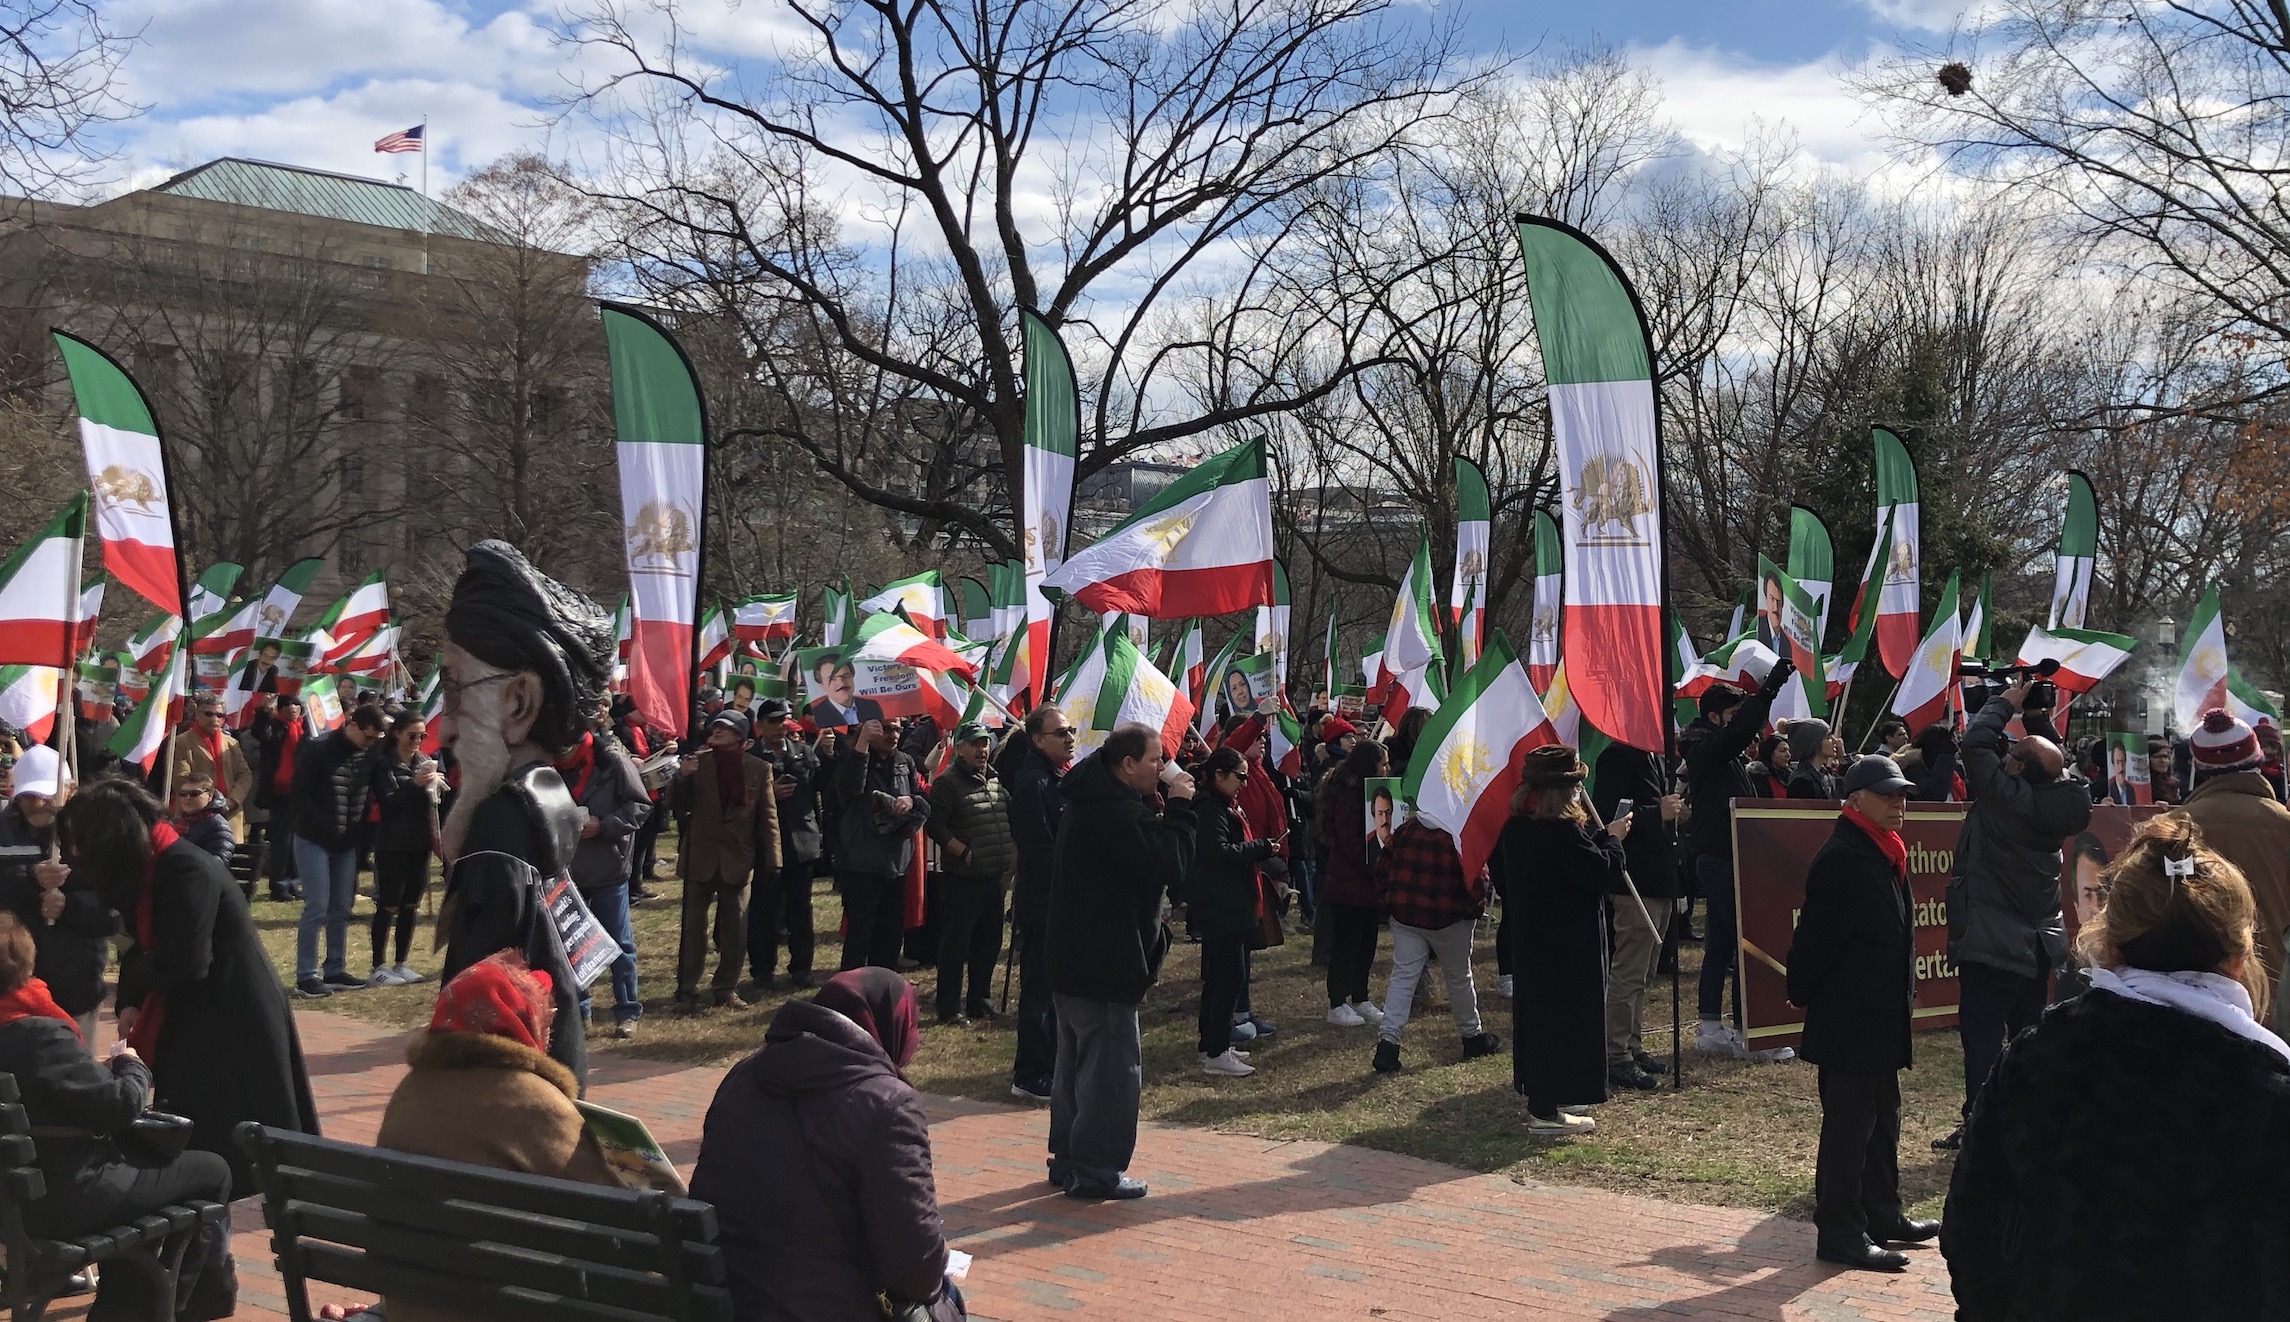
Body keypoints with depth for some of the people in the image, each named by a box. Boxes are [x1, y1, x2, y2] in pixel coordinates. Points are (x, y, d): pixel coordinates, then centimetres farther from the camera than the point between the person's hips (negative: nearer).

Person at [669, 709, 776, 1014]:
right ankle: (686, 992, 6)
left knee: (734, 929, 6)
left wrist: (772, 860, -6)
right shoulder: (698, 762, 2)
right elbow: (678, 805, 3)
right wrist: (682, 776, -16)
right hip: (700, 858, 0)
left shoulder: (759, 769, 0)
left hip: (737, 860, 0)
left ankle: (727, 989, 17)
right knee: (693, 927, 2)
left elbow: (769, 816, 0)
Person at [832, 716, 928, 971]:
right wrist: (862, 744, -26)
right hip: (862, 864, -6)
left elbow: (927, 803, 12)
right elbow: (848, 790, -25)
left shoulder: (905, 763, 13)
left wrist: (912, 801, -11)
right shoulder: (852, 760, -3)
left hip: (896, 862, 6)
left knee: (891, 933, 13)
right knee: (859, 933, -5)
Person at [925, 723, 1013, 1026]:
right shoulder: (947, 782, -10)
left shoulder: (997, 780, 13)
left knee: (988, 943, 14)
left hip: (993, 876, 7)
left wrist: (1012, 856, 11)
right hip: (962, 878, -7)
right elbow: (935, 825, -16)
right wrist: (965, 853, -16)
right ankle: (949, 1009, 6)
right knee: (955, 944, -1)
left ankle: (979, 1001, 26)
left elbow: (1011, 818, 23)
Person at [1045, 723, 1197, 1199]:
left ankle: (1067, 1160, 26)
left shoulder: (1091, 802, 12)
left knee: (1078, 1062, 17)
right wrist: (1179, 807, -13)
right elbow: (1171, 863, -23)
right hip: (1106, 962, -11)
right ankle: (1096, 1170, 2)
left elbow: (1149, 853, 16)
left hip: (1075, 958, 11)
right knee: (1113, 1067, -3)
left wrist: (1169, 806, 3)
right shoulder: (1114, 812, -22)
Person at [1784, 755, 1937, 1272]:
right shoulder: (1841, 857, -20)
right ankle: (1839, 1234, 2)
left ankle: (1882, 1215, 32)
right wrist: (1804, 994, -12)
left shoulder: (1884, 853, 13)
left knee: (1882, 1118, 19)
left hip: (1881, 1018, 10)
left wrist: (1904, 995, 20)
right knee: (1849, 1126, -4)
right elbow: (1816, 938, -20)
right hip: (1849, 1020, -10)